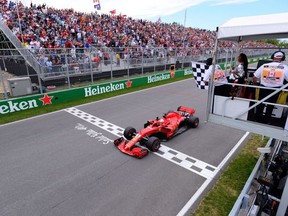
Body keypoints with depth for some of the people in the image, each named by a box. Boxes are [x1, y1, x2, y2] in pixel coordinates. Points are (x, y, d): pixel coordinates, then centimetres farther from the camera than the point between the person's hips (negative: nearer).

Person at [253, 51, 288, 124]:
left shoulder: (264, 66, -4)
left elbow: (254, 78, -3)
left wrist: (255, 85, 15)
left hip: (263, 88, 1)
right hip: (275, 90, 0)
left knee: (260, 104, 16)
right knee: (270, 106, 17)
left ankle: (258, 120, 28)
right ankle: (266, 121, 29)